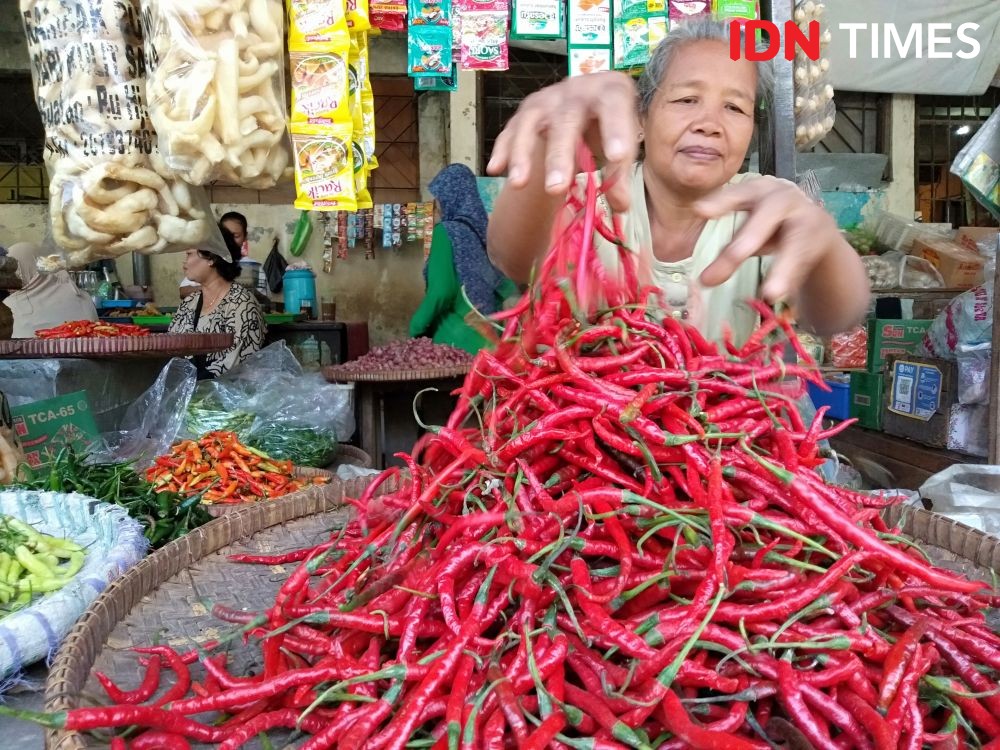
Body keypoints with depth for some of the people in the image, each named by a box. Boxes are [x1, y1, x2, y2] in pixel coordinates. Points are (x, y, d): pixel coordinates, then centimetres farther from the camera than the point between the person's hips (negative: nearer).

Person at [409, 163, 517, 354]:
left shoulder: (447, 231, -9)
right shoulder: (482, 230, 9)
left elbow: (441, 291, -16)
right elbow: (507, 288, 12)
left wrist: (416, 326, -3)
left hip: (457, 340, -6)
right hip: (487, 337, 7)